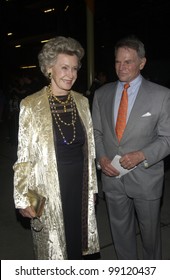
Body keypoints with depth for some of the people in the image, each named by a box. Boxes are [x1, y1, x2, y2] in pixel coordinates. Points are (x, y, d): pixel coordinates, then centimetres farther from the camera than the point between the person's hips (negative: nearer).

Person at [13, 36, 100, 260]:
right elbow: (24, 157, -8)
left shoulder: (82, 102, 2)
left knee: (77, 241, 18)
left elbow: (89, 148, 8)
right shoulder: (31, 105, -12)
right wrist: (23, 199, -7)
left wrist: (91, 184, 11)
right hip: (49, 190, -4)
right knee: (52, 244, 13)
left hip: (80, 186, 4)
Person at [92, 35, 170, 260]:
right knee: (120, 229, 19)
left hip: (145, 176, -2)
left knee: (149, 229, 18)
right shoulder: (102, 94, 2)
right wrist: (101, 157, -9)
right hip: (112, 176, 3)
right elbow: (96, 132, 8)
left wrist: (142, 155, -21)